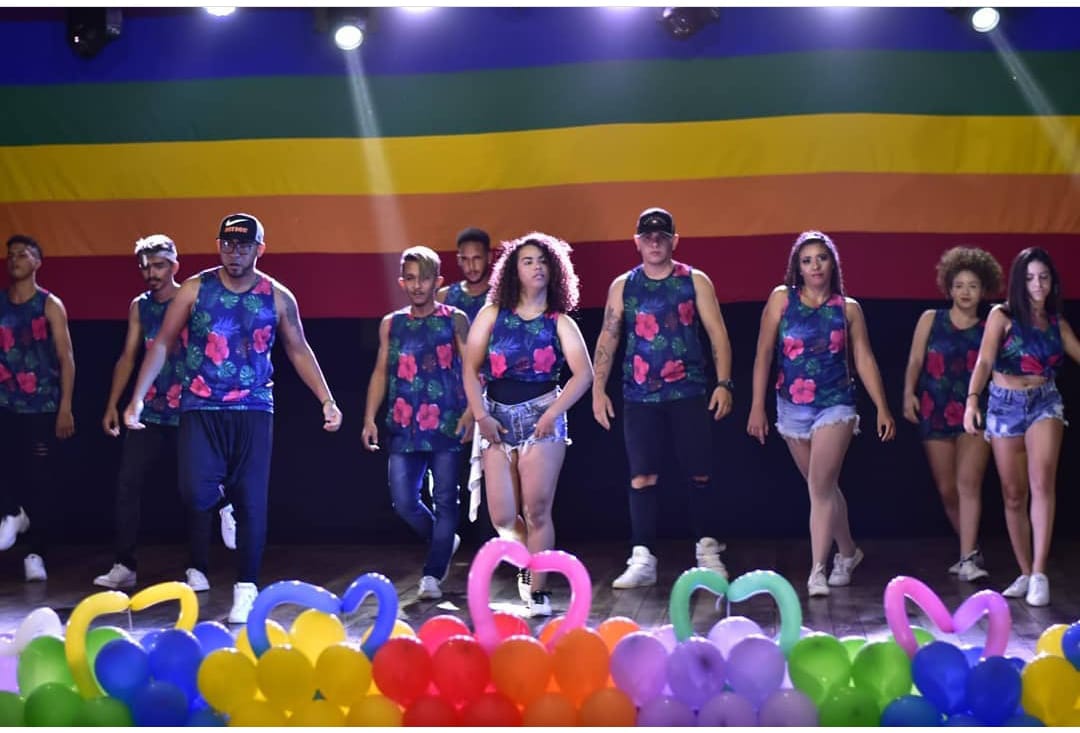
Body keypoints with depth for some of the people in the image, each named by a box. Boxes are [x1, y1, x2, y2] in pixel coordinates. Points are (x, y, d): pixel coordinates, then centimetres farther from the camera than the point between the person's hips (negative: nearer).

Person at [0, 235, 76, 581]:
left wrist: (65, 407, -9)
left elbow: (66, 358, -1)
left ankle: (35, 553, 10)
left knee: (40, 480, 1)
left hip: (42, 406, -1)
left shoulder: (50, 305, 2)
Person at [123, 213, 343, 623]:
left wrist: (327, 400, 2)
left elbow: (299, 351, 10)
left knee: (251, 500, 0)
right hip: (200, 408, 0)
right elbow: (163, 343, 3)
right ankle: (198, 568, 15)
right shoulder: (195, 290, 0)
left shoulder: (277, 298, 2)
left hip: (253, 410, 1)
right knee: (196, 492, -14)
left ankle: (246, 588, 13)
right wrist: (138, 397, -4)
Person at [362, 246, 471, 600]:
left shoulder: (454, 320, 2)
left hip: (446, 425, -3)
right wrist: (370, 418, 4)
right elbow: (381, 373, 13)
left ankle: (433, 574, 7)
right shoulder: (391, 324, 11)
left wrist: (470, 412, -16)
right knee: (403, 501, 1)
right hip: (404, 426, 3)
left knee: (445, 500, -1)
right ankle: (444, 542, 27)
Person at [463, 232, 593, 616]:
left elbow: (584, 374, -6)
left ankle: (538, 591, 5)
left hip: (541, 416, -2)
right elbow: (470, 367, 3)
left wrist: (552, 414, -15)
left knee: (537, 510, -6)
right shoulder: (492, 314, 5)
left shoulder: (559, 322, 3)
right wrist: (481, 416, -6)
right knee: (502, 517, 0)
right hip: (497, 417, 2)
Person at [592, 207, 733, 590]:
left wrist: (724, 382, -8)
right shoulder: (622, 286, 7)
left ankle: (707, 549, 18)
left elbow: (717, 333, 1)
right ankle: (642, 559, 2)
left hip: (689, 392, -1)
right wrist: (598, 389, 0)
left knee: (700, 474, 3)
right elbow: (607, 339, 7)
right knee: (642, 477, -2)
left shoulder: (695, 281, 3)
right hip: (640, 396, 1)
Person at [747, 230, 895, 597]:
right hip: (792, 407, 2)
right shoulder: (782, 299, 0)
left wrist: (882, 408, -2)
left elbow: (864, 360, 3)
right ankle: (848, 552, 34)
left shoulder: (848, 308, 1)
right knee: (824, 487, 15)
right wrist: (757, 407, -3)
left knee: (821, 486, -13)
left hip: (835, 405, -2)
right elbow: (764, 355, 1)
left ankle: (817, 571, -11)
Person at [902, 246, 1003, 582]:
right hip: (935, 413, 2)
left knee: (968, 483, -16)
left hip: (974, 414, -2)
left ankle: (968, 560, -18)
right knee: (948, 490, 7)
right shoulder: (931, 319, 6)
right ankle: (970, 552, 24)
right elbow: (915, 360, 3)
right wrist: (909, 393, -10)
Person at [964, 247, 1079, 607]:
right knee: (1013, 494, 4)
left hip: (1044, 402, 1)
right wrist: (972, 399, -27)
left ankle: (1039, 574, -20)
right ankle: (1025, 573, 17)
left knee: (1042, 481, -20)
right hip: (1004, 405, -1)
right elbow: (984, 361, -12)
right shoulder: (1002, 316, -2)